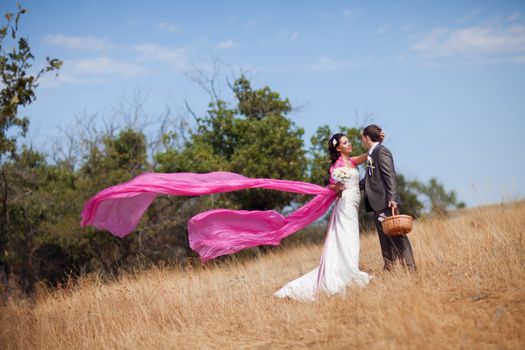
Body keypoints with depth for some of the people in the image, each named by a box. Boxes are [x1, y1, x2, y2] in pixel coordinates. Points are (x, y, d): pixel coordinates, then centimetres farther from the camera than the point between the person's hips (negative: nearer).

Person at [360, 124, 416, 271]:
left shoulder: (381, 151, -9)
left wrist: (392, 198, -24)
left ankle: (410, 268, -8)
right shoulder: (371, 154, 18)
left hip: (386, 202, -9)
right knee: (385, 237, 9)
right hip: (377, 203, 9)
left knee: (397, 235, -9)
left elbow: (390, 175, -17)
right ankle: (389, 268, 12)